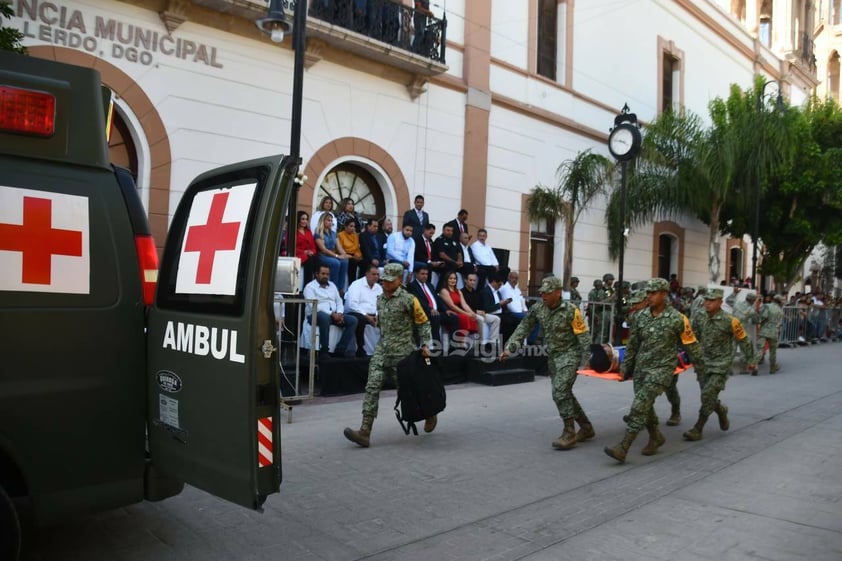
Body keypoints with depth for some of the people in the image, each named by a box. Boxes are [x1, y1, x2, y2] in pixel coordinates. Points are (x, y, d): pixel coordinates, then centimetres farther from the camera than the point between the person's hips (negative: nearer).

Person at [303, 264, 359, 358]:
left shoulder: (332, 285, 20)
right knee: (325, 317, -41)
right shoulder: (310, 287, -2)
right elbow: (313, 306, -14)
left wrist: (339, 313, -6)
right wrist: (331, 314, -21)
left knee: (353, 320, -14)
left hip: (334, 315, 7)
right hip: (315, 315, -6)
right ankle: (324, 351, -32)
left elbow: (339, 302, 16)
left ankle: (340, 350, -18)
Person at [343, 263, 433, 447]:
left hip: (402, 352, -5)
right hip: (381, 351, 5)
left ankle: (429, 414, 36)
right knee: (372, 387, -9)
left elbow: (423, 323, -2)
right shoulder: (380, 299, 11)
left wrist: (425, 344, -10)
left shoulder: (408, 300, -8)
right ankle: (365, 432, -13)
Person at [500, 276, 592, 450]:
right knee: (564, 394, 13)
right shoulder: (538, 308, -2)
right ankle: (586, 427, 29)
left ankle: (569, 433, -5)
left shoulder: (570, 310, -16)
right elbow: (524, 327, -1)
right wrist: (509, 347, -9)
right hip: (552, 356, 7)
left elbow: (583, 334, -12)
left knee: (560, 392, -17)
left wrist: (585, 358, -18)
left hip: (569, 354, -7)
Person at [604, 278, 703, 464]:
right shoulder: (640, 317, 3)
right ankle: (656, 437, 39)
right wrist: (625, 366, 14)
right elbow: (632, 344, 12)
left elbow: (690, 343, 1)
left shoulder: (677, 318, -10)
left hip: (662, 368, -6)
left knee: (640, 406, -15)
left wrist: (699, 364, 8)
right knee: (645, 406, 13)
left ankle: (622, 449, -16)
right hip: (641, 367, 6)